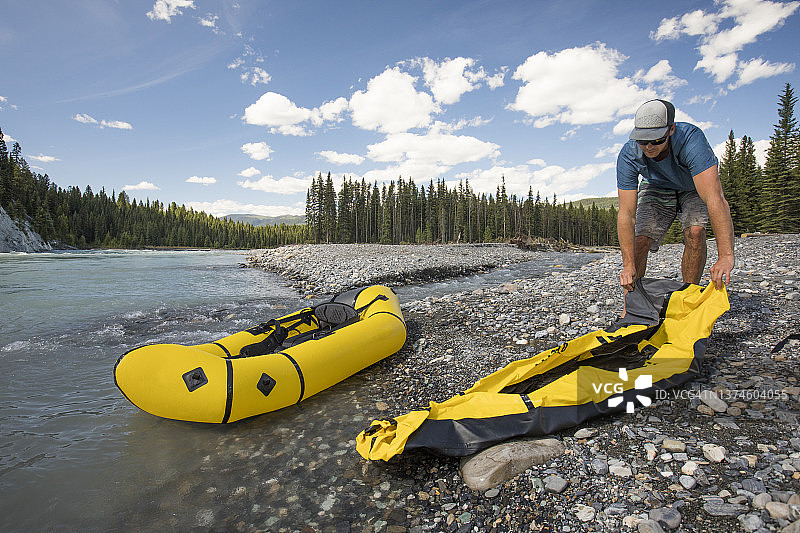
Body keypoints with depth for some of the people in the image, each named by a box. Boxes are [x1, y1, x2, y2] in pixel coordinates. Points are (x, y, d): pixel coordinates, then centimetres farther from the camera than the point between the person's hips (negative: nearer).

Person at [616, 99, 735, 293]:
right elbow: (626, 214, -32)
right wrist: (628, 265, -39)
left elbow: (716, 200, -46)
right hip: (657, 189, 1)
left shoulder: (691, 139, -38)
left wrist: (725, 256, -55)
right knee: (640, 240, -17)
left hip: (694, 188, -1)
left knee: (695, 233, -27)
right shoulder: (628, 155, -30)